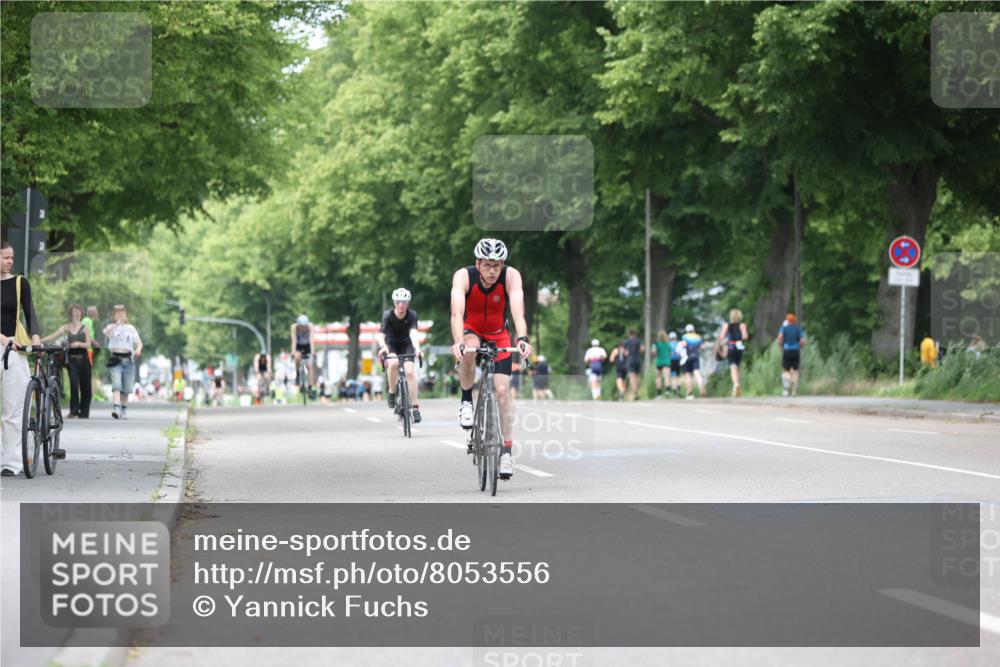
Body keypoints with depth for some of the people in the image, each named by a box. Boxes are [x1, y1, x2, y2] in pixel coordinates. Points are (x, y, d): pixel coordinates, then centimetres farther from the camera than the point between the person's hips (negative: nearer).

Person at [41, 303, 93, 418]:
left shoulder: (84, 328, 5)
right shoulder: (66, 327, 5)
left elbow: (88, 344, 0)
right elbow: (53, 336, -4)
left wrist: (79, 344, -19)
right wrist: (40, 340, -16)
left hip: (83, 359, 1)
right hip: (72, 360, -1)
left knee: (85, 386, 3)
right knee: (74, 383, -16)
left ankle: (84, 412, 15)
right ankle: (74, 410, -8)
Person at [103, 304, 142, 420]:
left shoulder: (131, 328, 14)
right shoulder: (112, 327, 6)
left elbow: (139, 342, 10)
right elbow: (105, 332, -17)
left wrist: (138, 349, -12)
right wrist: (116, 323, -29)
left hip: (128, 359, 3)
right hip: (115, 359, -3)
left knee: (126, 388, 7)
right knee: (116, 385, -17)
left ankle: (124, 410, 21)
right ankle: (116, 408, -28)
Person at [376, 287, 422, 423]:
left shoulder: (412, 315, -19)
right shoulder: (388, 315, -22)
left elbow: (413, 332, -35)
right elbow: (380, 334, -34)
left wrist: (417, 348, -53)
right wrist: (383, 346, -55)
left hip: (406, 345, 1)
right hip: (390, 345, -1)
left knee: (410, 371, -21)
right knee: (393, 363, -34)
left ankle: (415, 407, -16)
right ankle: (391, 391, -11)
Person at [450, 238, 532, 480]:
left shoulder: (511, 276, -26)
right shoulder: (463, 276, -29)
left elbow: (518, 310, -38)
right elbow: (457, 312, -41)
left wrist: (522, 338, -56)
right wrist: (458, 343, -59)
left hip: (499, 336, 1)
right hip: (471, 331, -1)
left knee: (502, 390, -10)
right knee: (468, 353, -37)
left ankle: (506, 450, -2)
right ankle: (466, 401, -13)